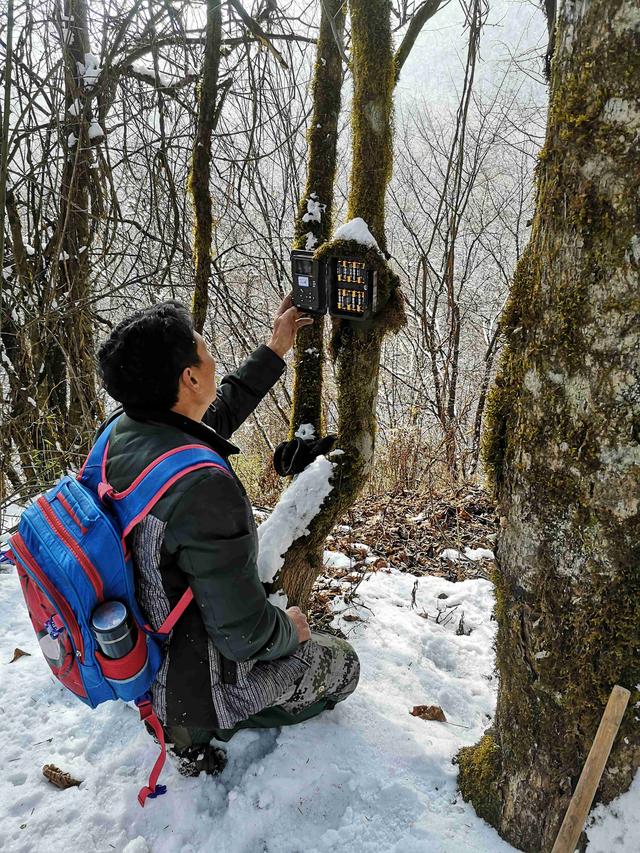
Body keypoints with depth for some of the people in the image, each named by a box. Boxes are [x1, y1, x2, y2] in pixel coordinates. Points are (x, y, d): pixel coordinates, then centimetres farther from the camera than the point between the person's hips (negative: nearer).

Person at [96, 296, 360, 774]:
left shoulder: (121, 433, -11)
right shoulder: (204, 488, -37)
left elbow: (217, 415, 9)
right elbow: (246, 636, -29)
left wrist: (275, 352, 15)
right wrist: (290, 630, -6)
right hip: (190, 690, -8)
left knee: (279, 619, 30)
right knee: (341, 663, 13)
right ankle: (198, 732, 6)